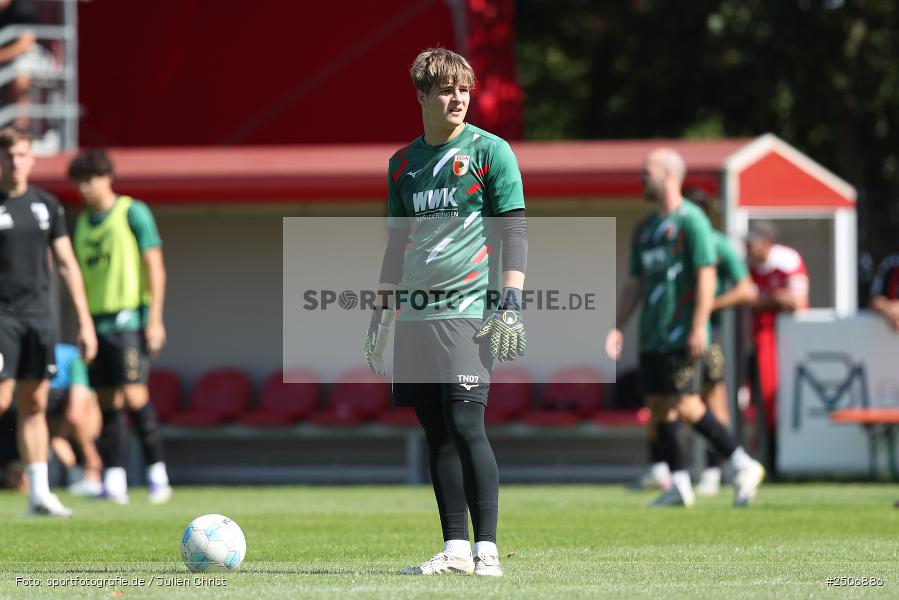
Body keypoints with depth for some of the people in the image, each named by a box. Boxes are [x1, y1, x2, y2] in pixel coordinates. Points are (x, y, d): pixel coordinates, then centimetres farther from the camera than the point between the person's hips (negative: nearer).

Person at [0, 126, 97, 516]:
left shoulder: (46, 205, 9)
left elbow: (67, 264, 12)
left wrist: (85, 322, 7)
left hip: (39, 315, 5)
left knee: (35, 403, 5)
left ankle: (39, 494, 6)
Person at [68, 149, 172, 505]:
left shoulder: (133, 213, -2)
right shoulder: (82, 224, 16)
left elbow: (155, 266, -6)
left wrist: (155, 319, -13)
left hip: (129, 318, -6)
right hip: (98, 319, 6)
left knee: (133, 394, -15)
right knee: (107, 402, 2)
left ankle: (157, 472, -5)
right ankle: (114, 482, 2)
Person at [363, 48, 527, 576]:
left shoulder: (489, 151, -1)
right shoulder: (403, 163, 15)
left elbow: (514, 231, -4)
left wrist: (511, 304, -12)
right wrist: (383, 313, 19)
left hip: (469, 311, -6)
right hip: (416, 315, 6)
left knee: (466, 424, -13)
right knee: (437, 433, 5)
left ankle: (486, 550, -11)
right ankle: (455, 549, 8)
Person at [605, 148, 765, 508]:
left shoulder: (690, 221, -9)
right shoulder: (644, 230, 17)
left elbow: (706, 276, -14)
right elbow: (635, 284, 21)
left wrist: (698, 328, -20)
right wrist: (617, 328, 12)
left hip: (681, 335, -8)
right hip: (651, 336, 8)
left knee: (686, 407, -12)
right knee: (658, 408, 4)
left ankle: (744, 467, -2)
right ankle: (680, 486, 9)